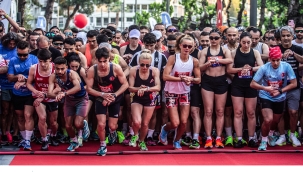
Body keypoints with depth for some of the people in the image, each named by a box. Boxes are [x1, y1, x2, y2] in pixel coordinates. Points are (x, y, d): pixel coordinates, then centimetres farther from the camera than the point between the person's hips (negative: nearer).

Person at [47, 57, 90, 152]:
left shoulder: (72, 74, -33)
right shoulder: (53, 77, -20)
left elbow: (78, 87, -52)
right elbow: (49, 93, -27)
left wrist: (64, 93, -65)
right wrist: (57, 95, -48)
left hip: (81, 99, -4)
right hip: (69, 100, 5)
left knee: (77, 124, -19)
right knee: (68, 125, 6)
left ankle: (84, 125, 19)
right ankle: (74, 142, 36)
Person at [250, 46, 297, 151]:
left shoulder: (286, 67, -18)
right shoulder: (264, 68, -20)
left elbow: (294, 83, -13)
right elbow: (253, 84, -16)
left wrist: (280, 91, -22)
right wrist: (265, 88, -30)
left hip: (280, 98, 3)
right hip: (266, 97, -3)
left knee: (276, 121, 20)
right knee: (268, 120, -21)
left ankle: (270, 135, 55)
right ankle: (264, 140, 5)